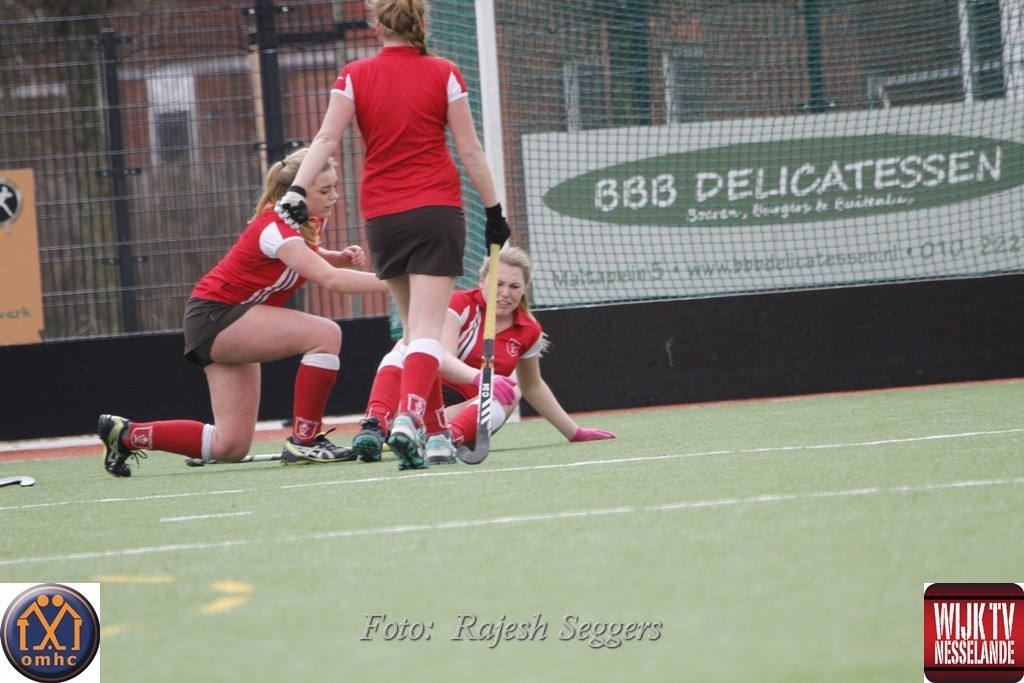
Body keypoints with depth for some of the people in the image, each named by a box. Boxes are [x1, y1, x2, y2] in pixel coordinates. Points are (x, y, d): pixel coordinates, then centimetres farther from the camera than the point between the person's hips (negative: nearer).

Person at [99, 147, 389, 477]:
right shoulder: (276, 229, -26)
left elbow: (310, 259, 23)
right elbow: (328, 278, -39)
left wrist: (342, 257, 0)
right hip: (213, 317, -10)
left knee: (229, 447, 6)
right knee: (326, 333, -27)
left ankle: (125, 434, 17)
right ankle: (304, 442, -19)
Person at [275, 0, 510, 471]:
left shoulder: (355, 76, 2)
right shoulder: (444, 75, -1)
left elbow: (327, 138, -8)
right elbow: (470, 151, 0)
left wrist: (297, 190, -11)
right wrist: (493, 210, 7)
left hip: (381, 216, 3)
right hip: (437, 210, -3)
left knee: (415, 327, 16)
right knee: (427, 329, -10)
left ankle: (436, 430, 18)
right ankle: (407, 418, -31)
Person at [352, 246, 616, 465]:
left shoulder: (529, 332, 8)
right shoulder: (460, 304, -5)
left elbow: (533, 387, 26)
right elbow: (442, 359, -22)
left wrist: (575, 432, 29)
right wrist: (481, 378, -41)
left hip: (474, 412, 2)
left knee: (511, 394, -30)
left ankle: (448, 436, -58)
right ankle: (374, 426, -54)